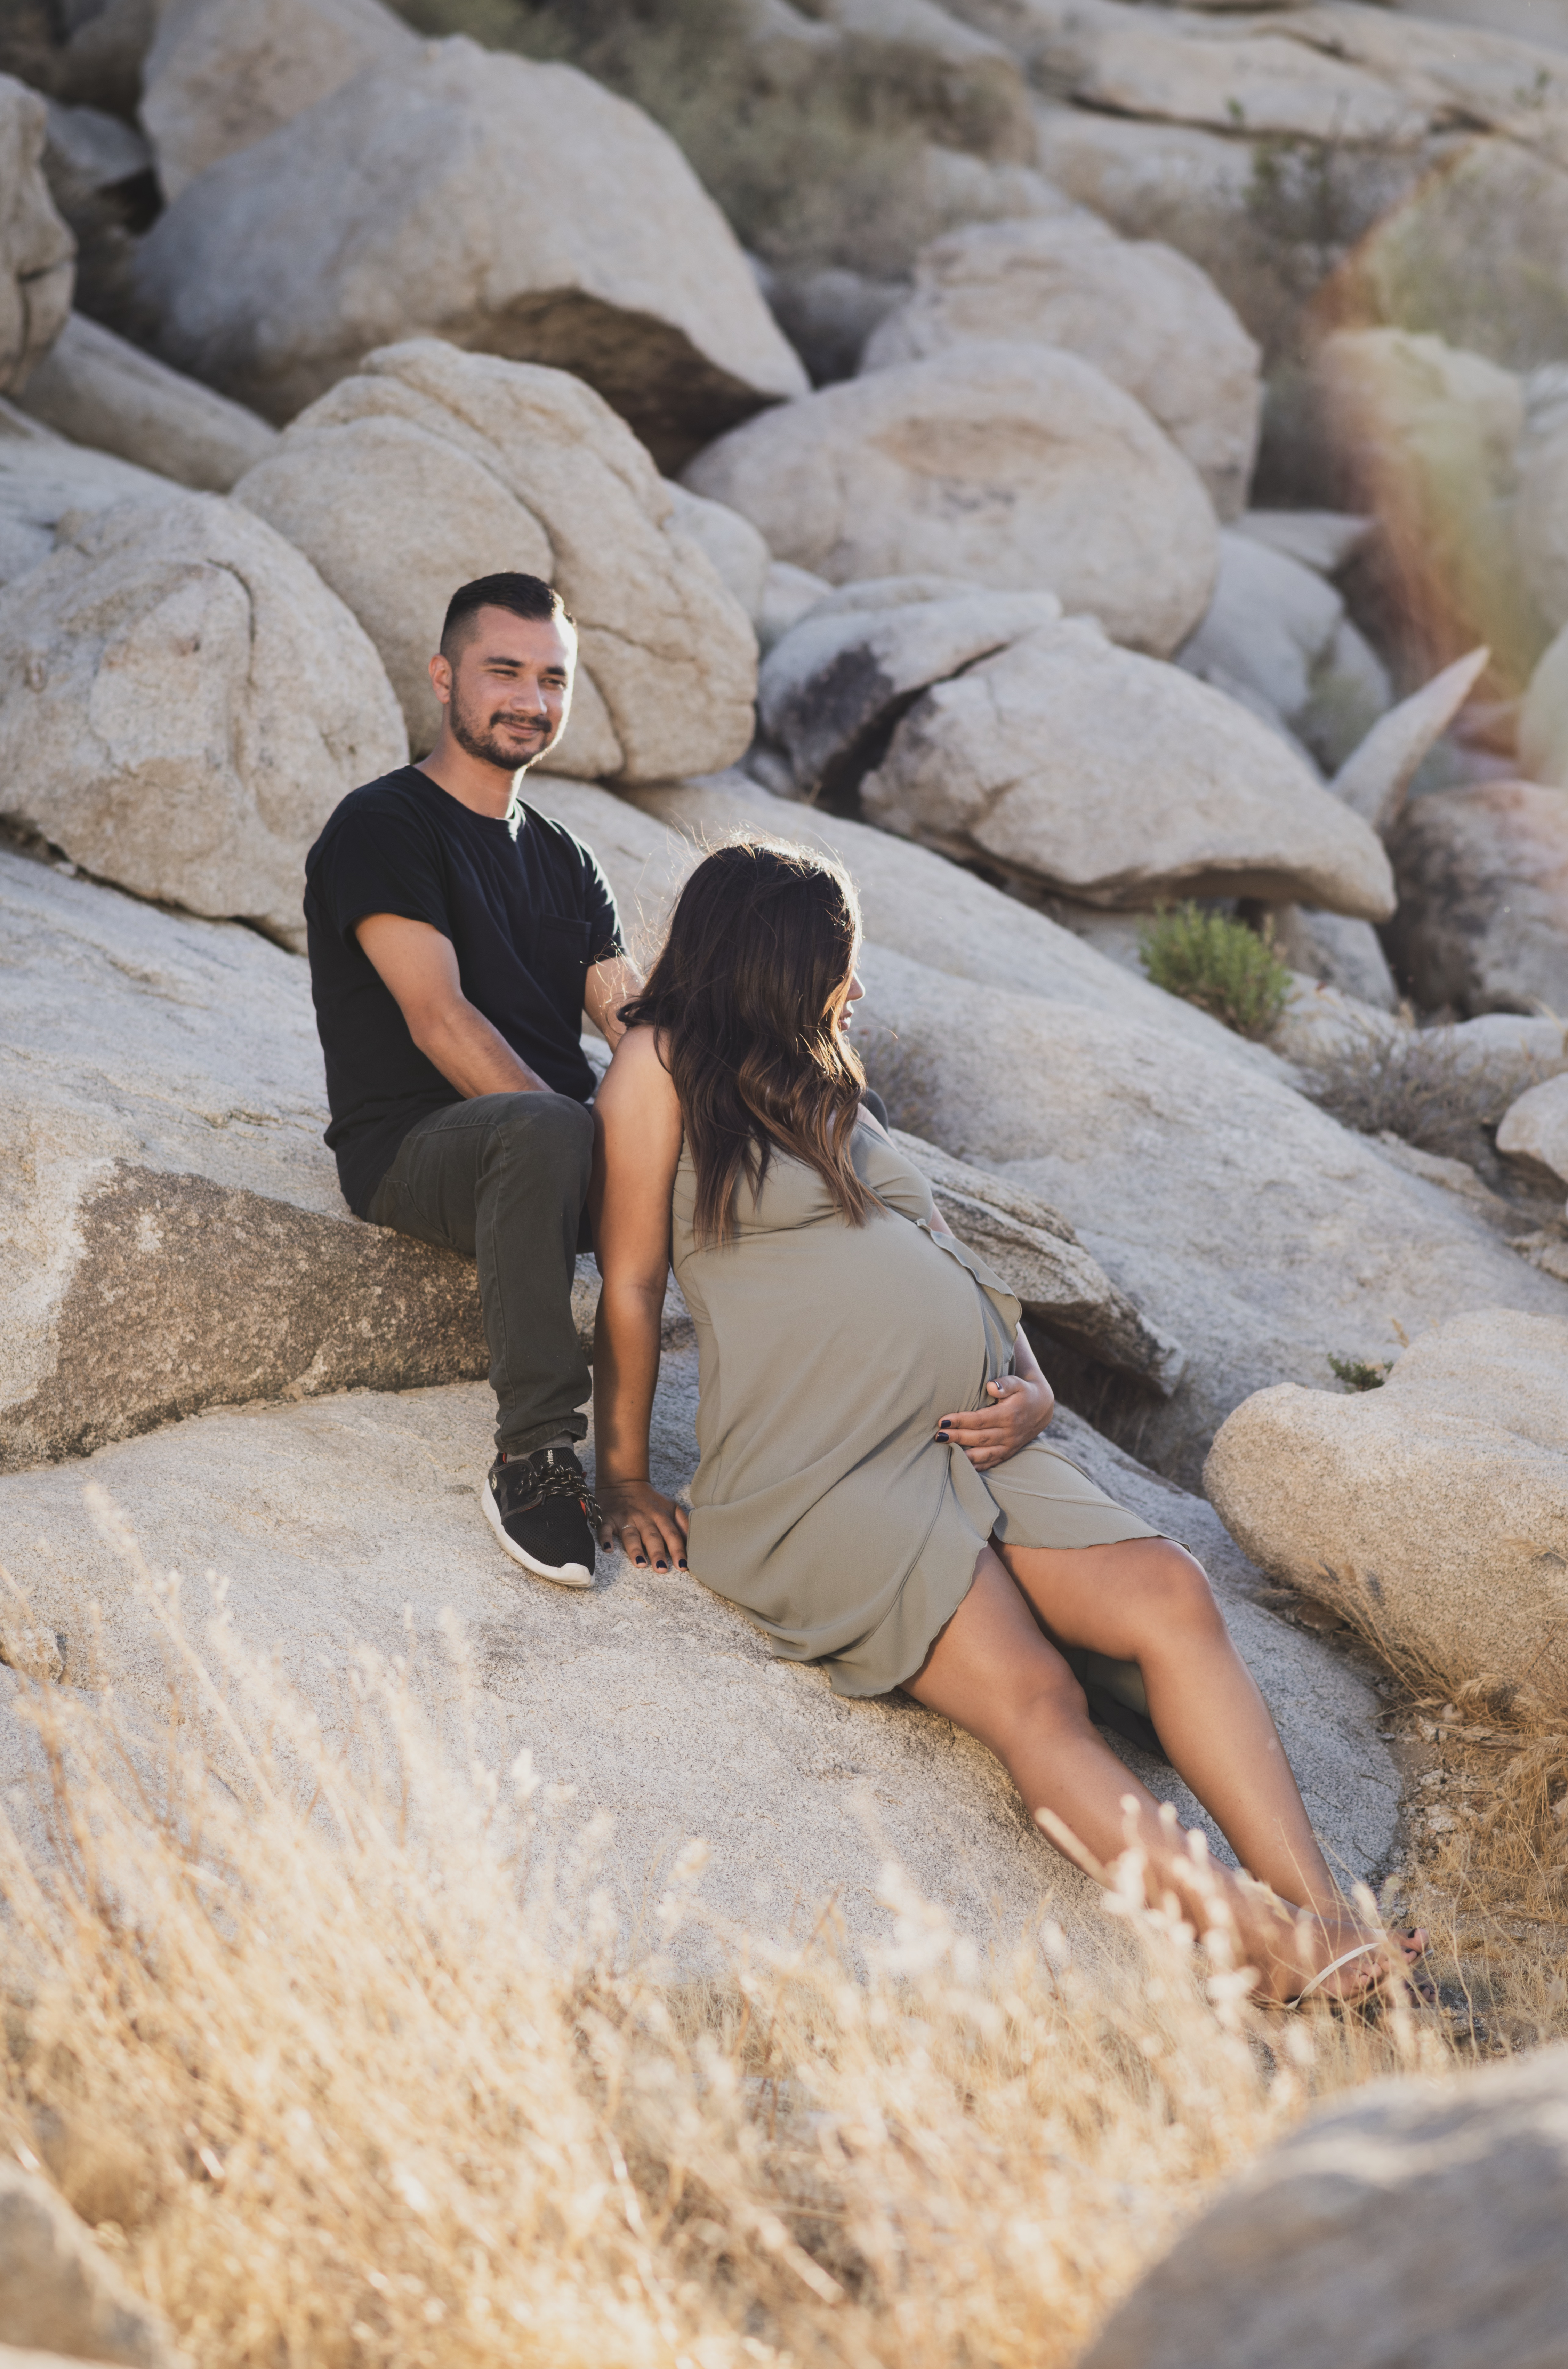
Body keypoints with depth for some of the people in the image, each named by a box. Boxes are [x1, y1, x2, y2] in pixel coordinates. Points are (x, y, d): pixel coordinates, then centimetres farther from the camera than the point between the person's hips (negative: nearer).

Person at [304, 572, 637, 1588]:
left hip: (553, 1144, 7)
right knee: (546, 1132, -40)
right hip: (416, 1149, -7)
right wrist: (584, 1140, -24)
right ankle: (534, 1456, -35)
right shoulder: (382, 828, -2)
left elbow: (639, 1023, 9)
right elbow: (440, 1019, -15)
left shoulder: (563, 858, 20)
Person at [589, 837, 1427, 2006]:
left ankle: (1321, 1917, -28)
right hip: (818, 1474, -6)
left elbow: (946, 1255, 26)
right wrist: (626, 1483, -1)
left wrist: (1033, 1389, 8)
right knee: (1030, 1693, -26)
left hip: (971, 1446, 6)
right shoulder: (666, 1063, 6)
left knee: (1169, 1594, -19)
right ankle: (1239, 1940, -39)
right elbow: (631, 1284, 2)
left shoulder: (825, 1089, 28)